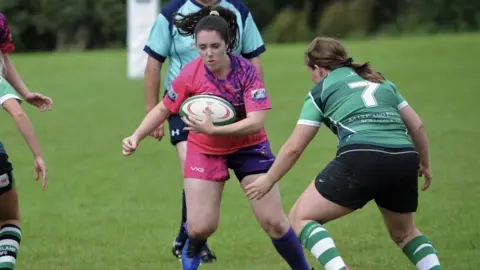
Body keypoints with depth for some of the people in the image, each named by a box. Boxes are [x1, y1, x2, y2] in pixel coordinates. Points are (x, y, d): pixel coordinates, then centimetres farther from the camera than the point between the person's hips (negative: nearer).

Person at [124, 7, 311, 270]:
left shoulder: (246, 71, -24)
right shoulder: (189, 75, -20)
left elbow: (256, 122, -31)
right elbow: (164, 109, -3)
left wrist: (213, 130, -42)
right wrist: (137, 136, -16)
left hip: (248, 146, -1)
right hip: (204, 149, 1)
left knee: (274, 222, -5)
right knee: (200, 227, -8)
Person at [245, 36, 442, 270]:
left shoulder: (321, 91, 16)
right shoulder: (382, 82, 27)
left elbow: (294, 147, 14)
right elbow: (417, 126, 25)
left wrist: (268, 180, 27)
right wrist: (424, 164, 40)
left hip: (360, 158, -5)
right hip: (405, 161, 5)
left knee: (301, 218, 9)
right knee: (404, 232, 30)